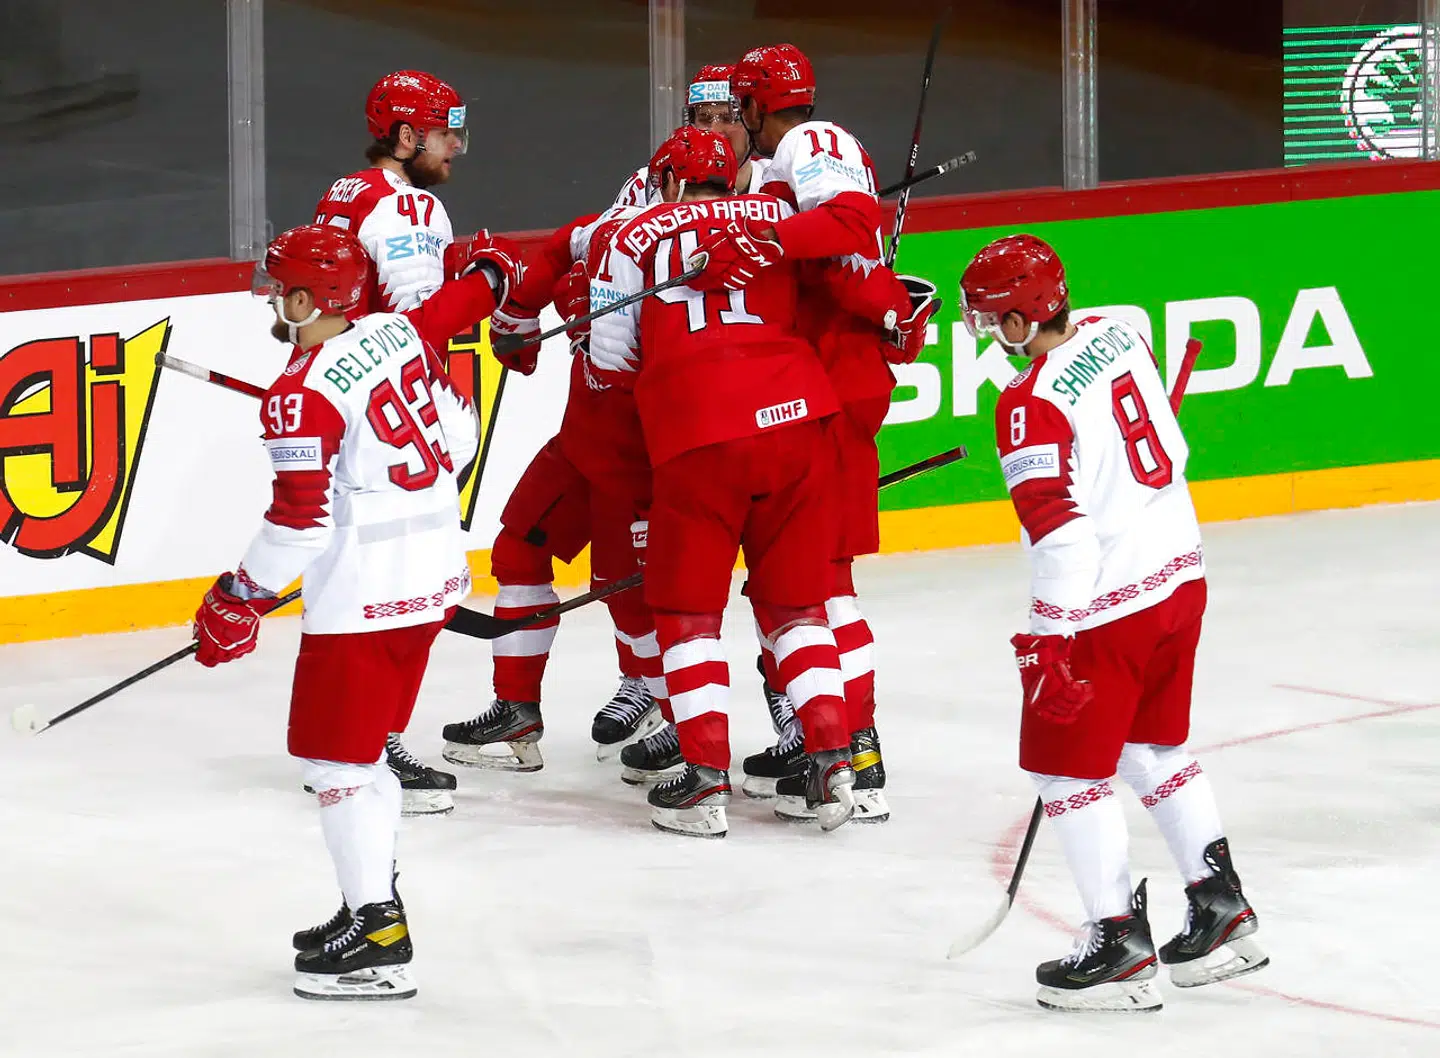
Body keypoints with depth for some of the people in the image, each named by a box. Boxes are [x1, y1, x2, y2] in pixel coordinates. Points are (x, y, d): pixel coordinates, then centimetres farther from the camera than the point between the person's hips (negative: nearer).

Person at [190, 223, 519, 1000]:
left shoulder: (301, 395, -17)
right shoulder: (401, 333, 4)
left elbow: (300, 518, -21)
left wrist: (240, 600, -11)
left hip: (363, 599, -9)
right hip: (433, 578, 9)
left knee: (334, 758, -2)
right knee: (363, 746, 20)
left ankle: (379, 942, -5)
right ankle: (371, 903, 25)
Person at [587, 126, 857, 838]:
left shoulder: (632, 239, 11)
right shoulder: (775, 215, 17)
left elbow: (610, 364, 10)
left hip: (696, 435, -2)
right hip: (793, 415, 3)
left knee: (686, 607, 9)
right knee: (794, 599, 15)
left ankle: (706, 779, 2)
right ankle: (832, 760, 5)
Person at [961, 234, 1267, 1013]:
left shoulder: (1033, 405, -20)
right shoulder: (1117, 336, 4)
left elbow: (1059, 527, -25)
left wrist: (1051, 637, -21)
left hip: (1108, 604, -9)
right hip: (1179, 573, 9)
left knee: (1069, 768, 4)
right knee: (1155, 748, 22)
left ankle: (1120, 943, 6)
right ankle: (1221, 912, 23)